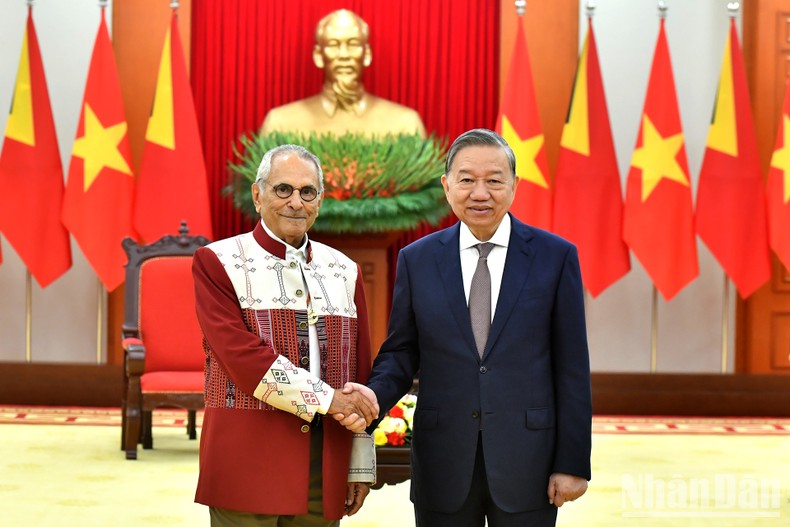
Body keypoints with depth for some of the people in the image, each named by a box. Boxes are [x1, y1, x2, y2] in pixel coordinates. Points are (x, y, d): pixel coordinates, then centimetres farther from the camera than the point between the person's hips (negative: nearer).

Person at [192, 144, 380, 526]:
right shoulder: (218, 262, -1)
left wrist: (360, 465, 7)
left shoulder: (344, 271, 13)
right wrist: (327, 398, -15)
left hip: (324, 467, 4)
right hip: (248, 464, -4)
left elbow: (359, 374, 12)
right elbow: (242, 355, -14)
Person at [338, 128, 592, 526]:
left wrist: (573, 463, -4)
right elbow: (401, 352, 9)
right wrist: (375, 395, -13)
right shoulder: (417, 259, 6)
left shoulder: (556, 256, 0)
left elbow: (572, 369, -1)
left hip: (525, 463, -1)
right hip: (443, 464, 2)